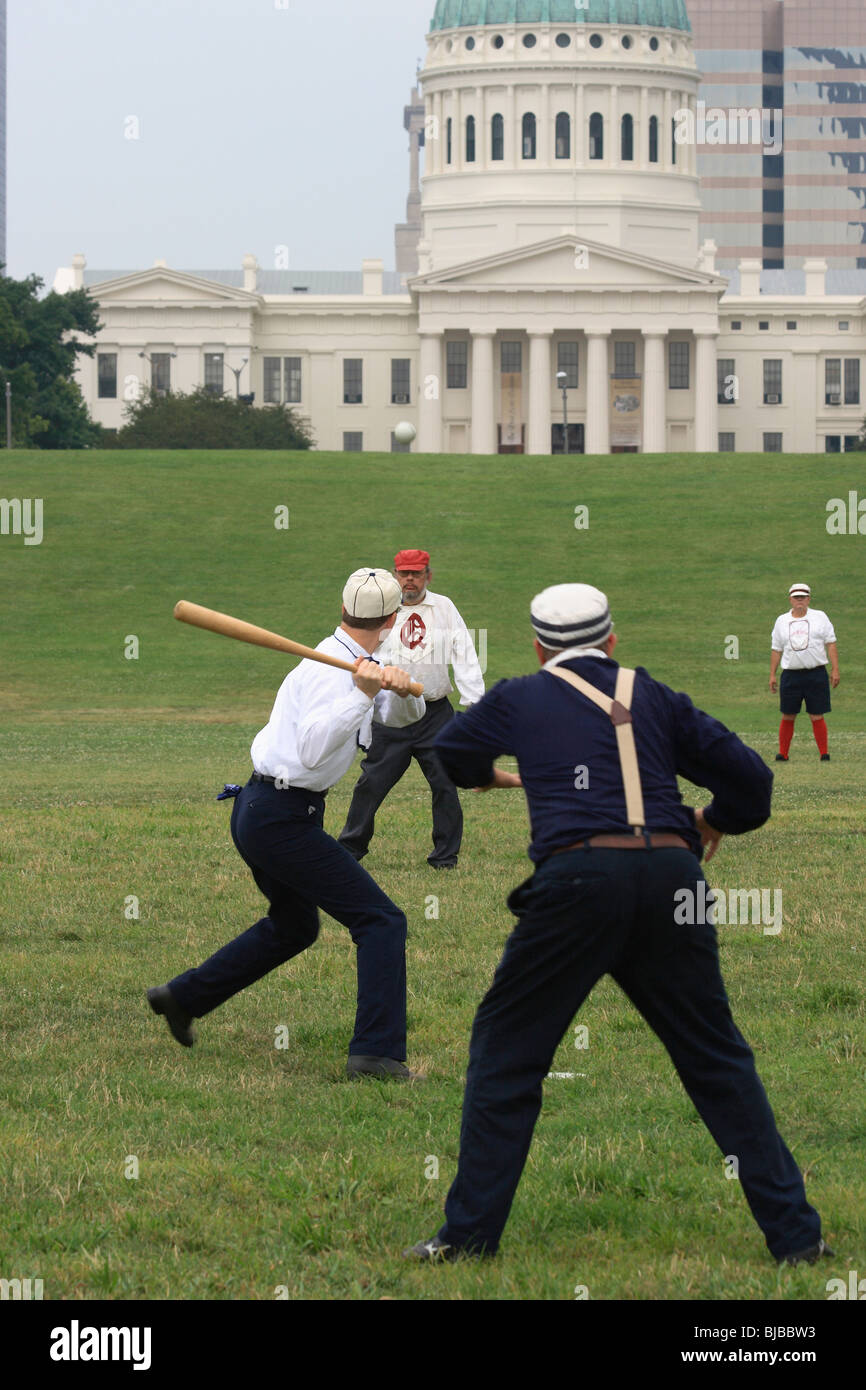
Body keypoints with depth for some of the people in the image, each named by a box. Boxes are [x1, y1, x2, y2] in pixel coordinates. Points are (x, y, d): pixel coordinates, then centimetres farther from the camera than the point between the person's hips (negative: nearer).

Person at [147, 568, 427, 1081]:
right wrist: (362, 694, -40)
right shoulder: (334, 673, -20)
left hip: (257, 812, 10)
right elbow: (313, 751, -32)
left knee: (293, 926, 29)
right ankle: (376, 1052, -18)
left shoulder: (359, 669, 11)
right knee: (381, 920, -11)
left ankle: (183, 997, 35)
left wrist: (401, 690, -11)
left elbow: (404, 716, 10)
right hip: (283, 820, -10)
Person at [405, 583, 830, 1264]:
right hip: (671, 879, 2)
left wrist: (495, 775, 58)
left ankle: (470, 1233, 7)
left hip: (577, 879, -2)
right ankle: (795, 1234, 9)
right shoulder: (654, 697, 18)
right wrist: (714, 821, 36)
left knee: (506, 1050, 11)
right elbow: (749, 778, 14)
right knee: (718, 1060, 12)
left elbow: (448, 755, 36)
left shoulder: (520, 700, 17)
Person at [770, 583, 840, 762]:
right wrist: (772, 675, 10)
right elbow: (776, 649, 15)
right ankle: (783, 753, 10)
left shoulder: (820, 617, 6)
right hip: (791, 674, 2)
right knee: (788, 717, 2)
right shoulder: (781, 621, 12)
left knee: (817, 717, -3)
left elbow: (831, 644, 5)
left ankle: (824, 754, 4)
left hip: (816, 674, -2)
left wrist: (835, 670, -3)